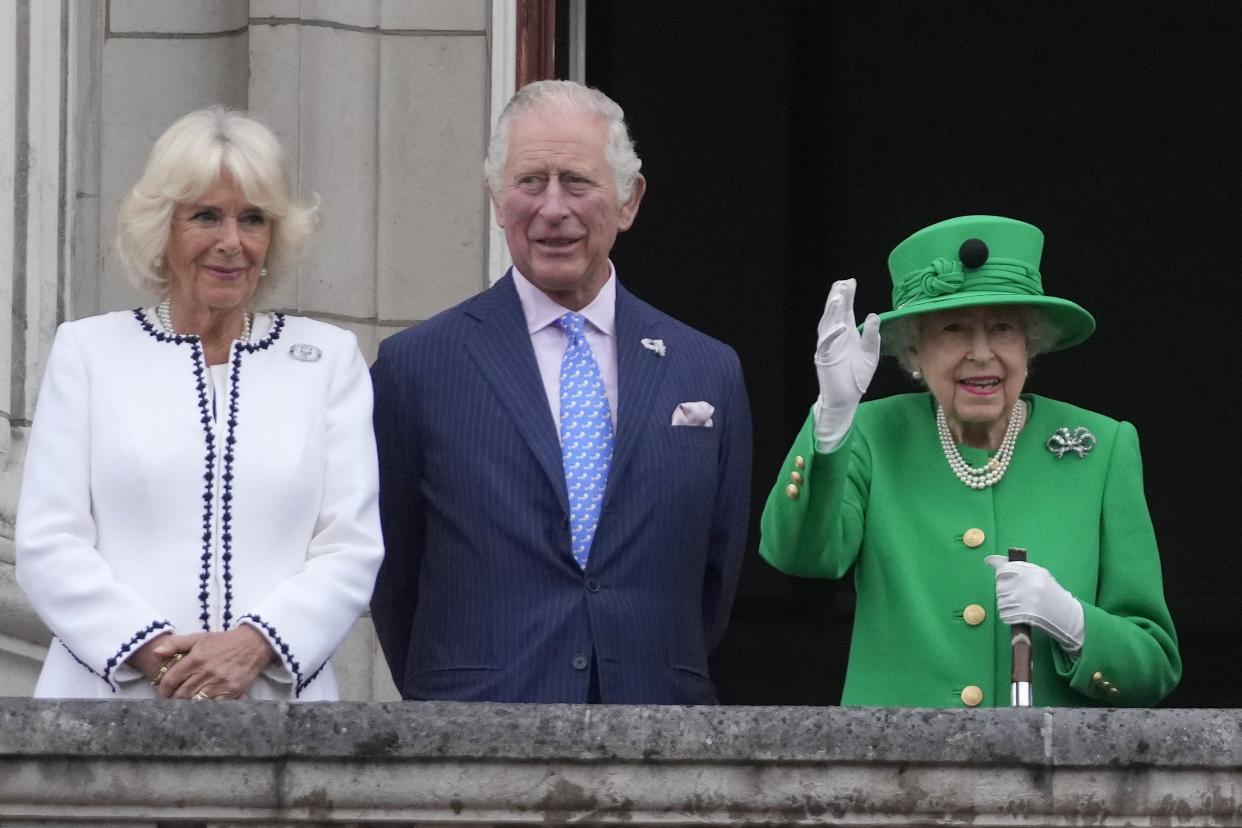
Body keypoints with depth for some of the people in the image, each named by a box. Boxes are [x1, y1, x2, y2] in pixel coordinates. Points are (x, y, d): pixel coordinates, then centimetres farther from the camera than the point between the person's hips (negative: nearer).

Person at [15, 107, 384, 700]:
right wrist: (151, 651, -13)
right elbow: (48, 545, 1)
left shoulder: (330, 357, 11)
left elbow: (351, 547, 2)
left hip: (279, 699, 1)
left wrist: (255, 644, -14)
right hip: (111, 696, 0)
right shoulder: (87, 350, 9)